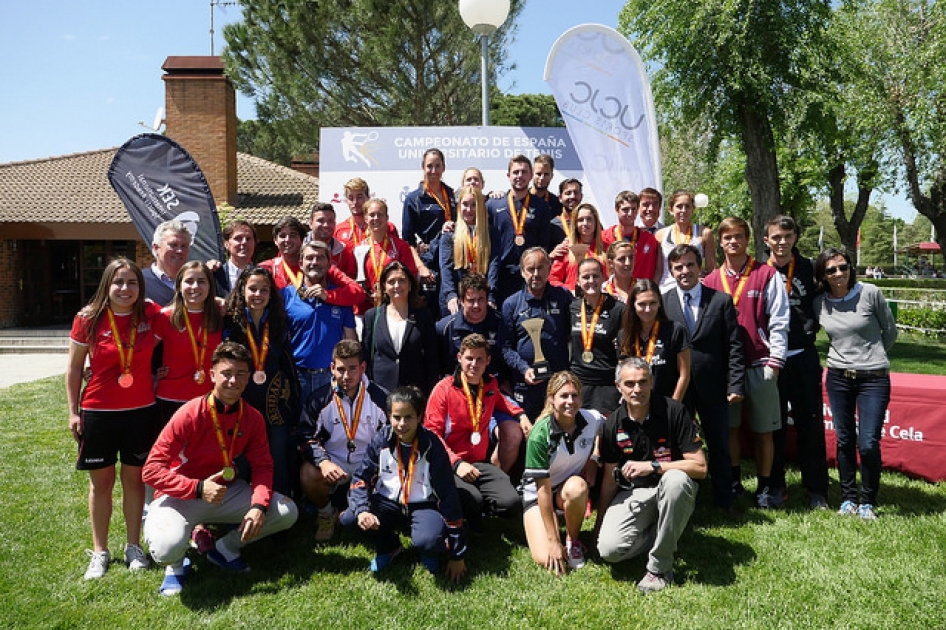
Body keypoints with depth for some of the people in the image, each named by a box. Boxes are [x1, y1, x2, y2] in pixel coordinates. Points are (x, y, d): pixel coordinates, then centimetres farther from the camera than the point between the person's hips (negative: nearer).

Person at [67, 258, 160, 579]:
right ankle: (99, 552, 24)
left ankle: (133, 546, 25)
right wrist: (73, 411, -1)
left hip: (141, 411, 1)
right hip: (98, 412, -1)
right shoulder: (88, 319, -7)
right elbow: (74, 368, 0)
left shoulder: (150, 314, -5)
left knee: (134, 478, 11)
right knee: (101, 480, 10)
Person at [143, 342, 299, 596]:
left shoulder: (253, 419, -6)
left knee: (287, 512, -10)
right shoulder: (190, 415, -21)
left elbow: (262, 467, -3)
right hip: (180, 497, -5)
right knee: (167, 548, -35)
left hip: (227, 490, 5)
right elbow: (152, 470, -21)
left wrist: (258, 506, -23)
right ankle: (175, 565, 7)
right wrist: (199, 488, -34)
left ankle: (226, 548, 13)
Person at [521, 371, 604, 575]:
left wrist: (593, 460, -6)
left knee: (577, 486, -36)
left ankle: (573, 540, -7)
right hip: (537, 494, -2)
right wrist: (553, 540, -24)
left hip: (571, 486, 3)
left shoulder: (593, 420, -17)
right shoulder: (539, 435, -27)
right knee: (546, 559, -21)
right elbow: (543, 488, -24)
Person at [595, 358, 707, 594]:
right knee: (608, 549, -21)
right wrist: (598, 525, 8)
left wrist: (652, 466, -24)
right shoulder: (614, 424, -3)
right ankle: (662, 535, 11)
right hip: (633, 493, 2)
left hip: (671, 488, -2)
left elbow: (700, 467, -15)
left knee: (675, 479, -39)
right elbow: (610, 478, 6)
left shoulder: (673, 411, -13)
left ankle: (660, 569, -22)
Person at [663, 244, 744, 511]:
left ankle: (724, 500, 25)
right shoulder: (662, 303, 2)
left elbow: (734, 346, -1)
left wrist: (735, 385, -7)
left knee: (719, 446, 10)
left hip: (712, 386, 0)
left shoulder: (722, 301, 1)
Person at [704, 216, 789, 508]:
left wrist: (774, 361, -8)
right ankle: (733, 482, 21)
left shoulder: (767, 275, 1)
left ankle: (764, 487, 15)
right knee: (729, 427, 8)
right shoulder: (711, 280, 10)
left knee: (763, 429, 4)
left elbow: (779, 320, -2)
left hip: (760, 364, -2)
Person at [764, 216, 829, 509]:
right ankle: (775, 485, 19)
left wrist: (809, 329, 0)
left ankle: (816, 489, 15)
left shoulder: (808, 269, 4)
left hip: (803, 356, 1)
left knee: (811, 422, 5)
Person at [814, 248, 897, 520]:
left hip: (874, 378, -3)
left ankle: (867, 501, 13)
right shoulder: (819, 304, 1)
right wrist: (844, 357, 9)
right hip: (838, 378, 3)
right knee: (844, 441, 9)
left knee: (868, 444, -6)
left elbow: (890, 331, 5)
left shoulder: (870, 293, -6)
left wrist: (872, 355, 13)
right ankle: (848, 498, 23)